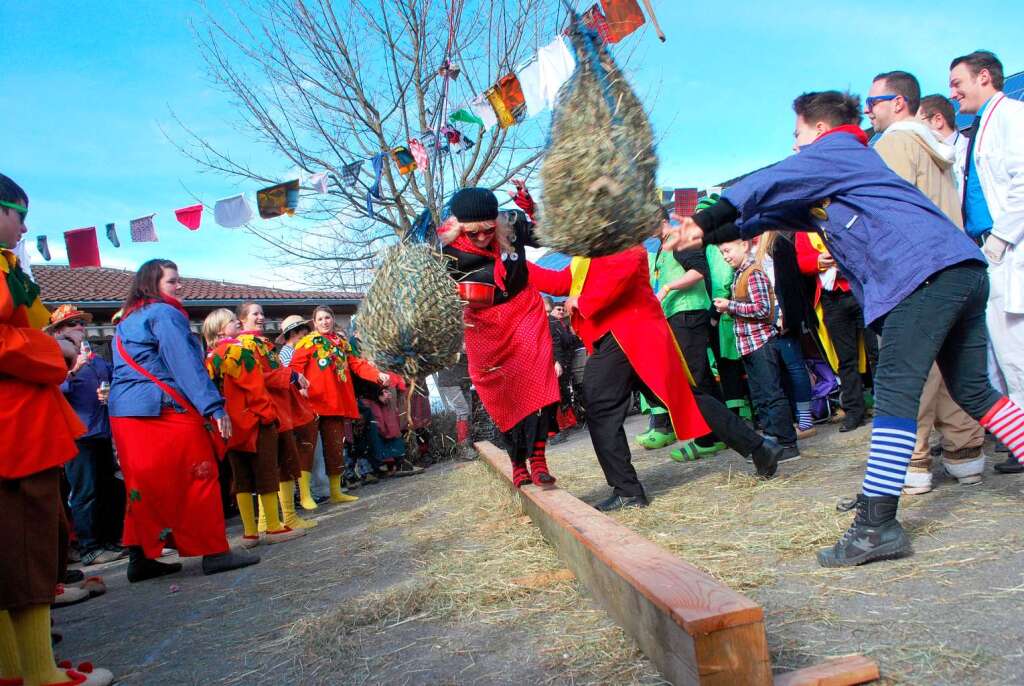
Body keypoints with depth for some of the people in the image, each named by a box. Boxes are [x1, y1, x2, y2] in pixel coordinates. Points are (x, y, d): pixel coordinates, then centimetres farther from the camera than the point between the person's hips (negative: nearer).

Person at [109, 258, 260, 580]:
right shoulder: (164, 314, -6)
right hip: (165, 409, -9)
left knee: (144, 485, 11)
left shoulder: (126, 321, 22)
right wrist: (214, 406, -20)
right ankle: (214, 552, -4)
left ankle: (141, 557, 14)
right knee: (199, 477, -5)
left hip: (124, 412, 9)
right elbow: (186, 363, -16)